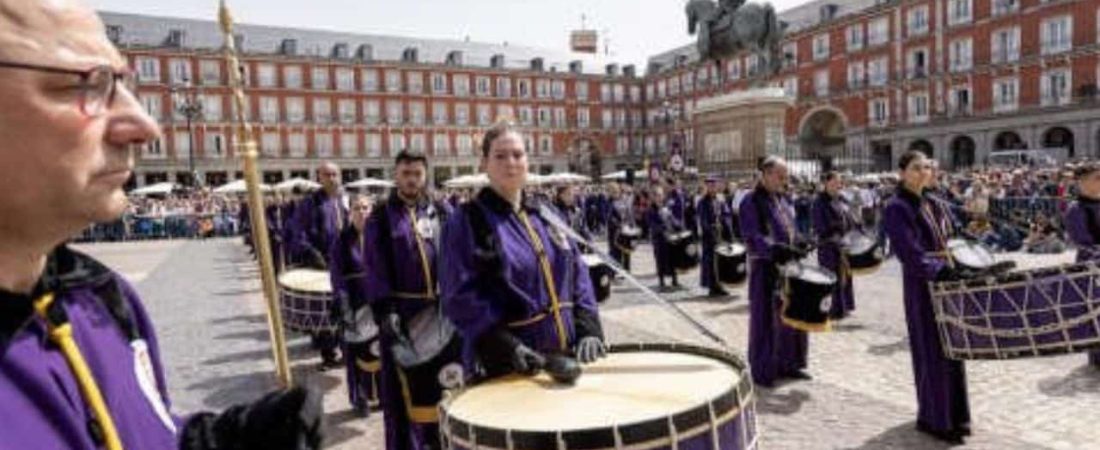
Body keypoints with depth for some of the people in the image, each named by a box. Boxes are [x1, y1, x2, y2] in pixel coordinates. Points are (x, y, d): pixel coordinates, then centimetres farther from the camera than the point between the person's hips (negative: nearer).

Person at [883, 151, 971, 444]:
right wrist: (940, 271, -30)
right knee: (932, 352, -1)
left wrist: (957, 268, 4)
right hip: (922, 286, -8)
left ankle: (953, 414, 26)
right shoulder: (896, 208, -12)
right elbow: (908, 252, -21)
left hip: (945, 280, 8)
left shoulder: (930, 204, 13)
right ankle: (933, 418, 12)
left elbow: (945, 242, 17)